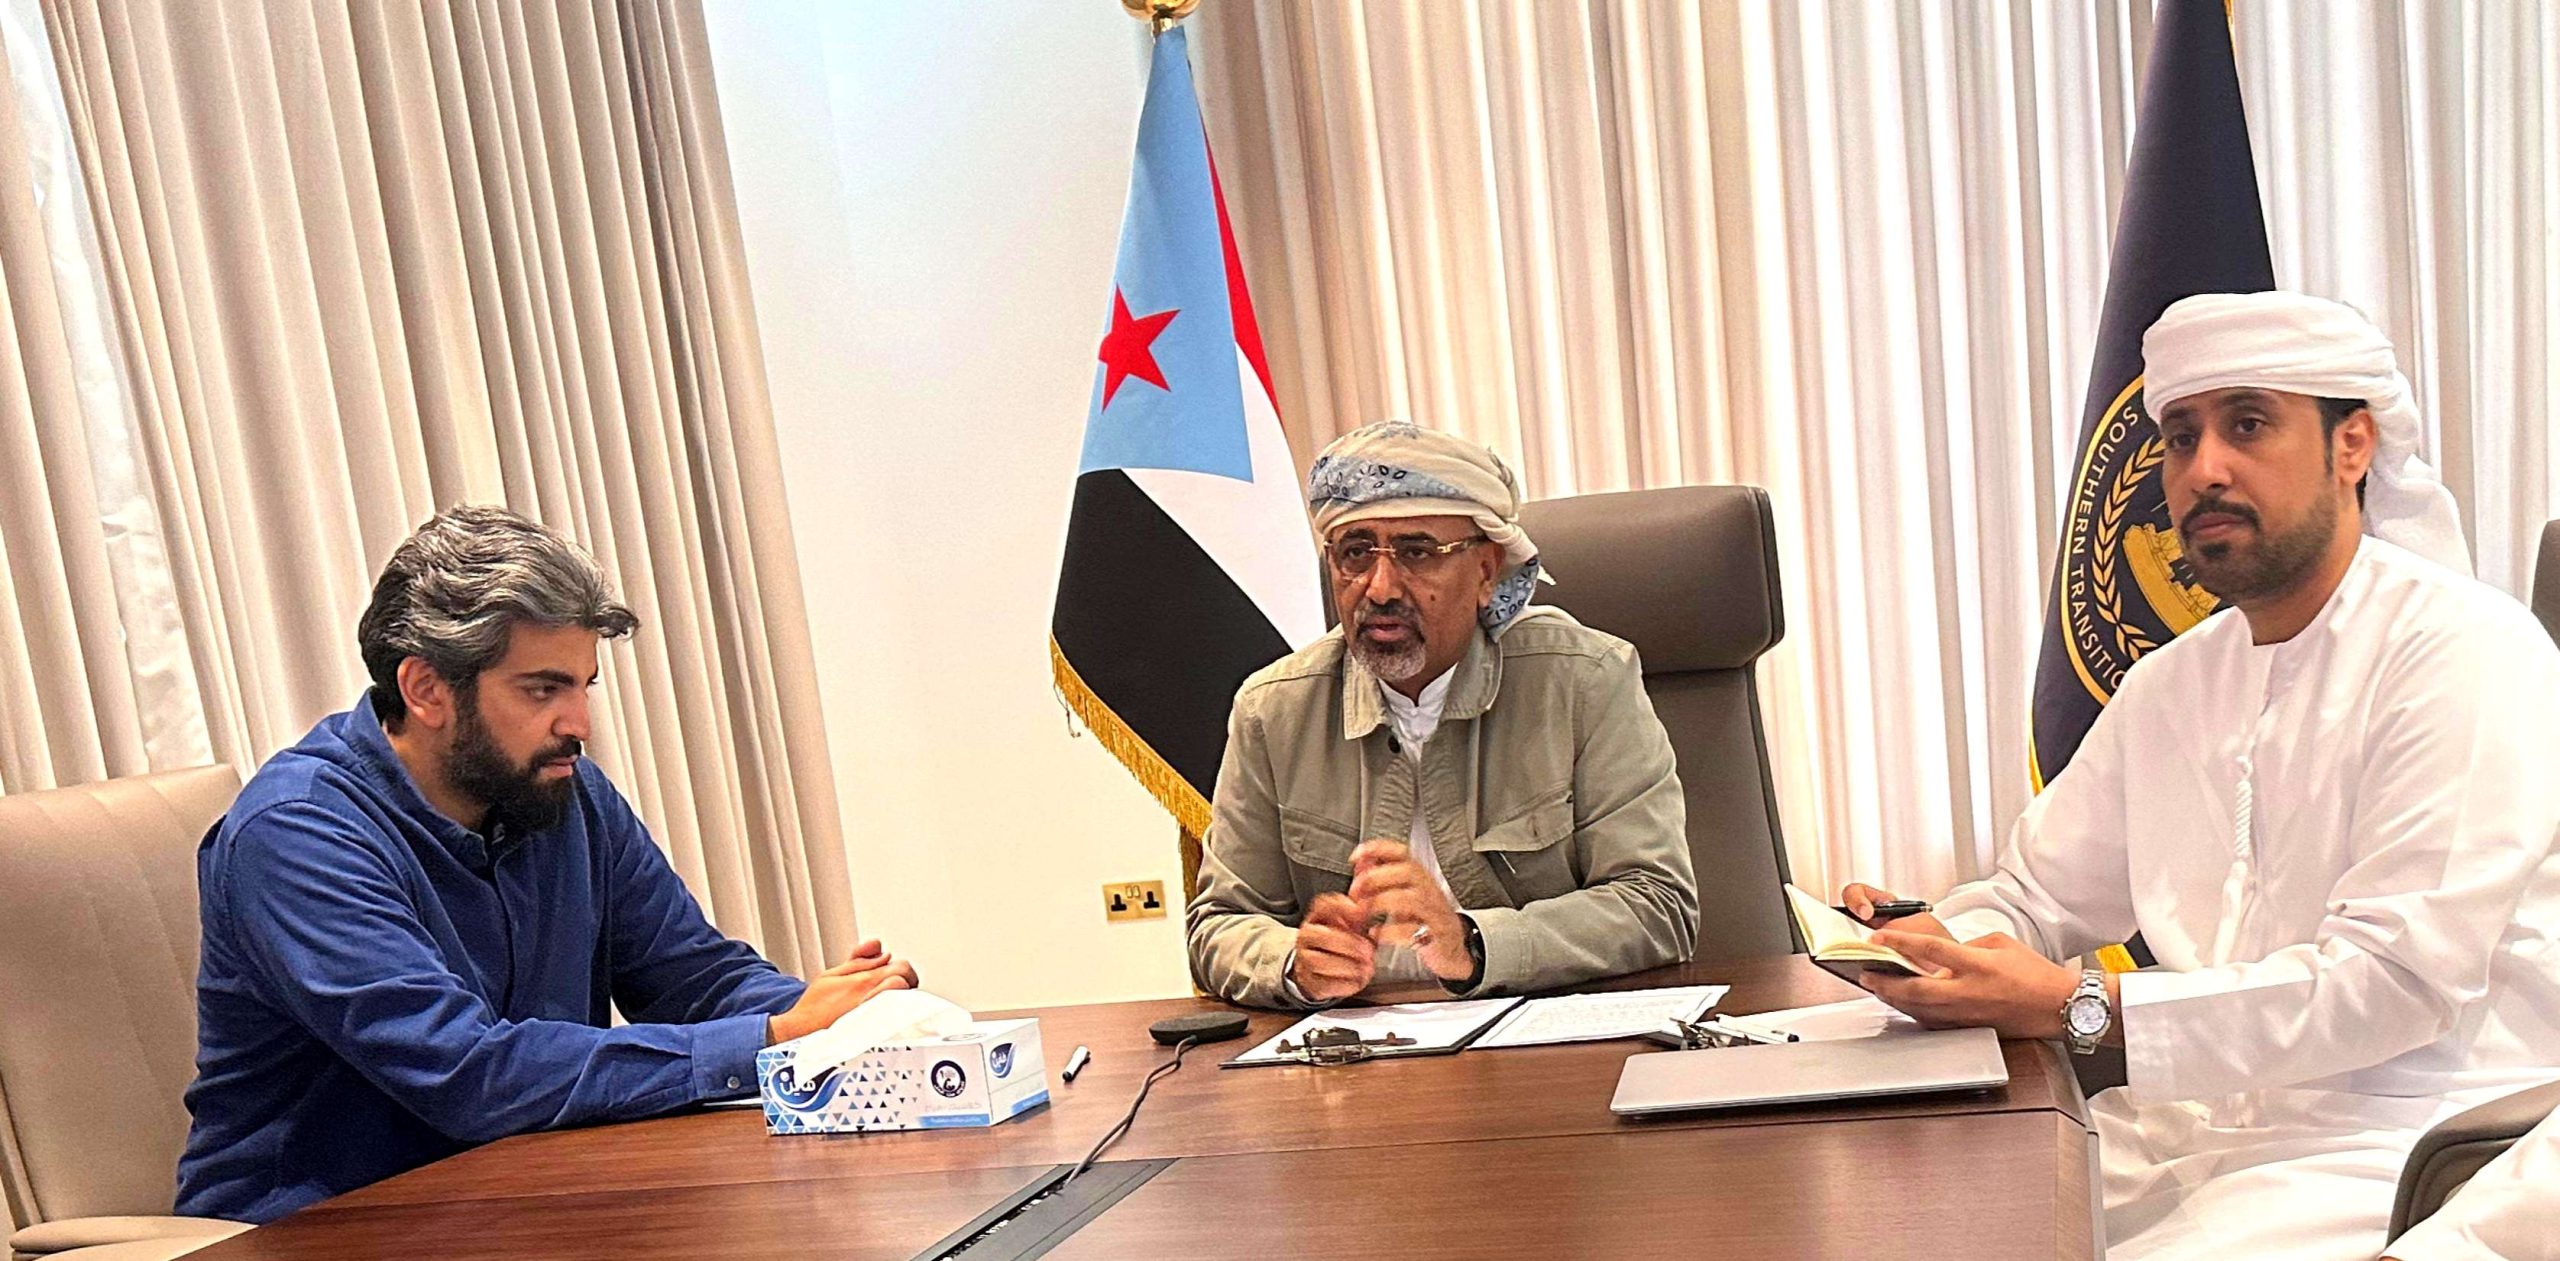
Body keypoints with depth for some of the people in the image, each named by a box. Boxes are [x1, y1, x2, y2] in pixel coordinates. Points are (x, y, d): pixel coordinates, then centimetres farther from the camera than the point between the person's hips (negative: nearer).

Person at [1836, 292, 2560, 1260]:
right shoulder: (2168, 685, 12)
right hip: (2200, 1119, 6)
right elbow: (2038, 895, 17)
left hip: (2399, 1140, -6)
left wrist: (2083, 1007, -23)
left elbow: (2399, 978, -20)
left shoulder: (2466, 652, -11)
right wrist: (1930, 942, -7)